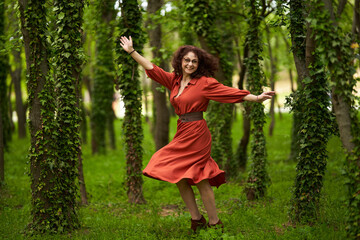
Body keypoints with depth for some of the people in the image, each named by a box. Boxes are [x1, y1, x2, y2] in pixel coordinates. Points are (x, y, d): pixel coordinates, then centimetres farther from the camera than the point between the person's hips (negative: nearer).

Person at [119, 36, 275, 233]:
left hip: (196, 133, -7)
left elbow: (231, 92, -10)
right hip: (182, 133, 7)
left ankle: (214, 222, 4)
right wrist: (131, 51, 17)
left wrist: (257, 98, -17)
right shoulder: (174, 80, 10)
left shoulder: (205, 83, -7)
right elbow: (152, 68, 16)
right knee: (180, 178, 8)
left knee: (200, 179, -7)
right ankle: (196, 219, 20)